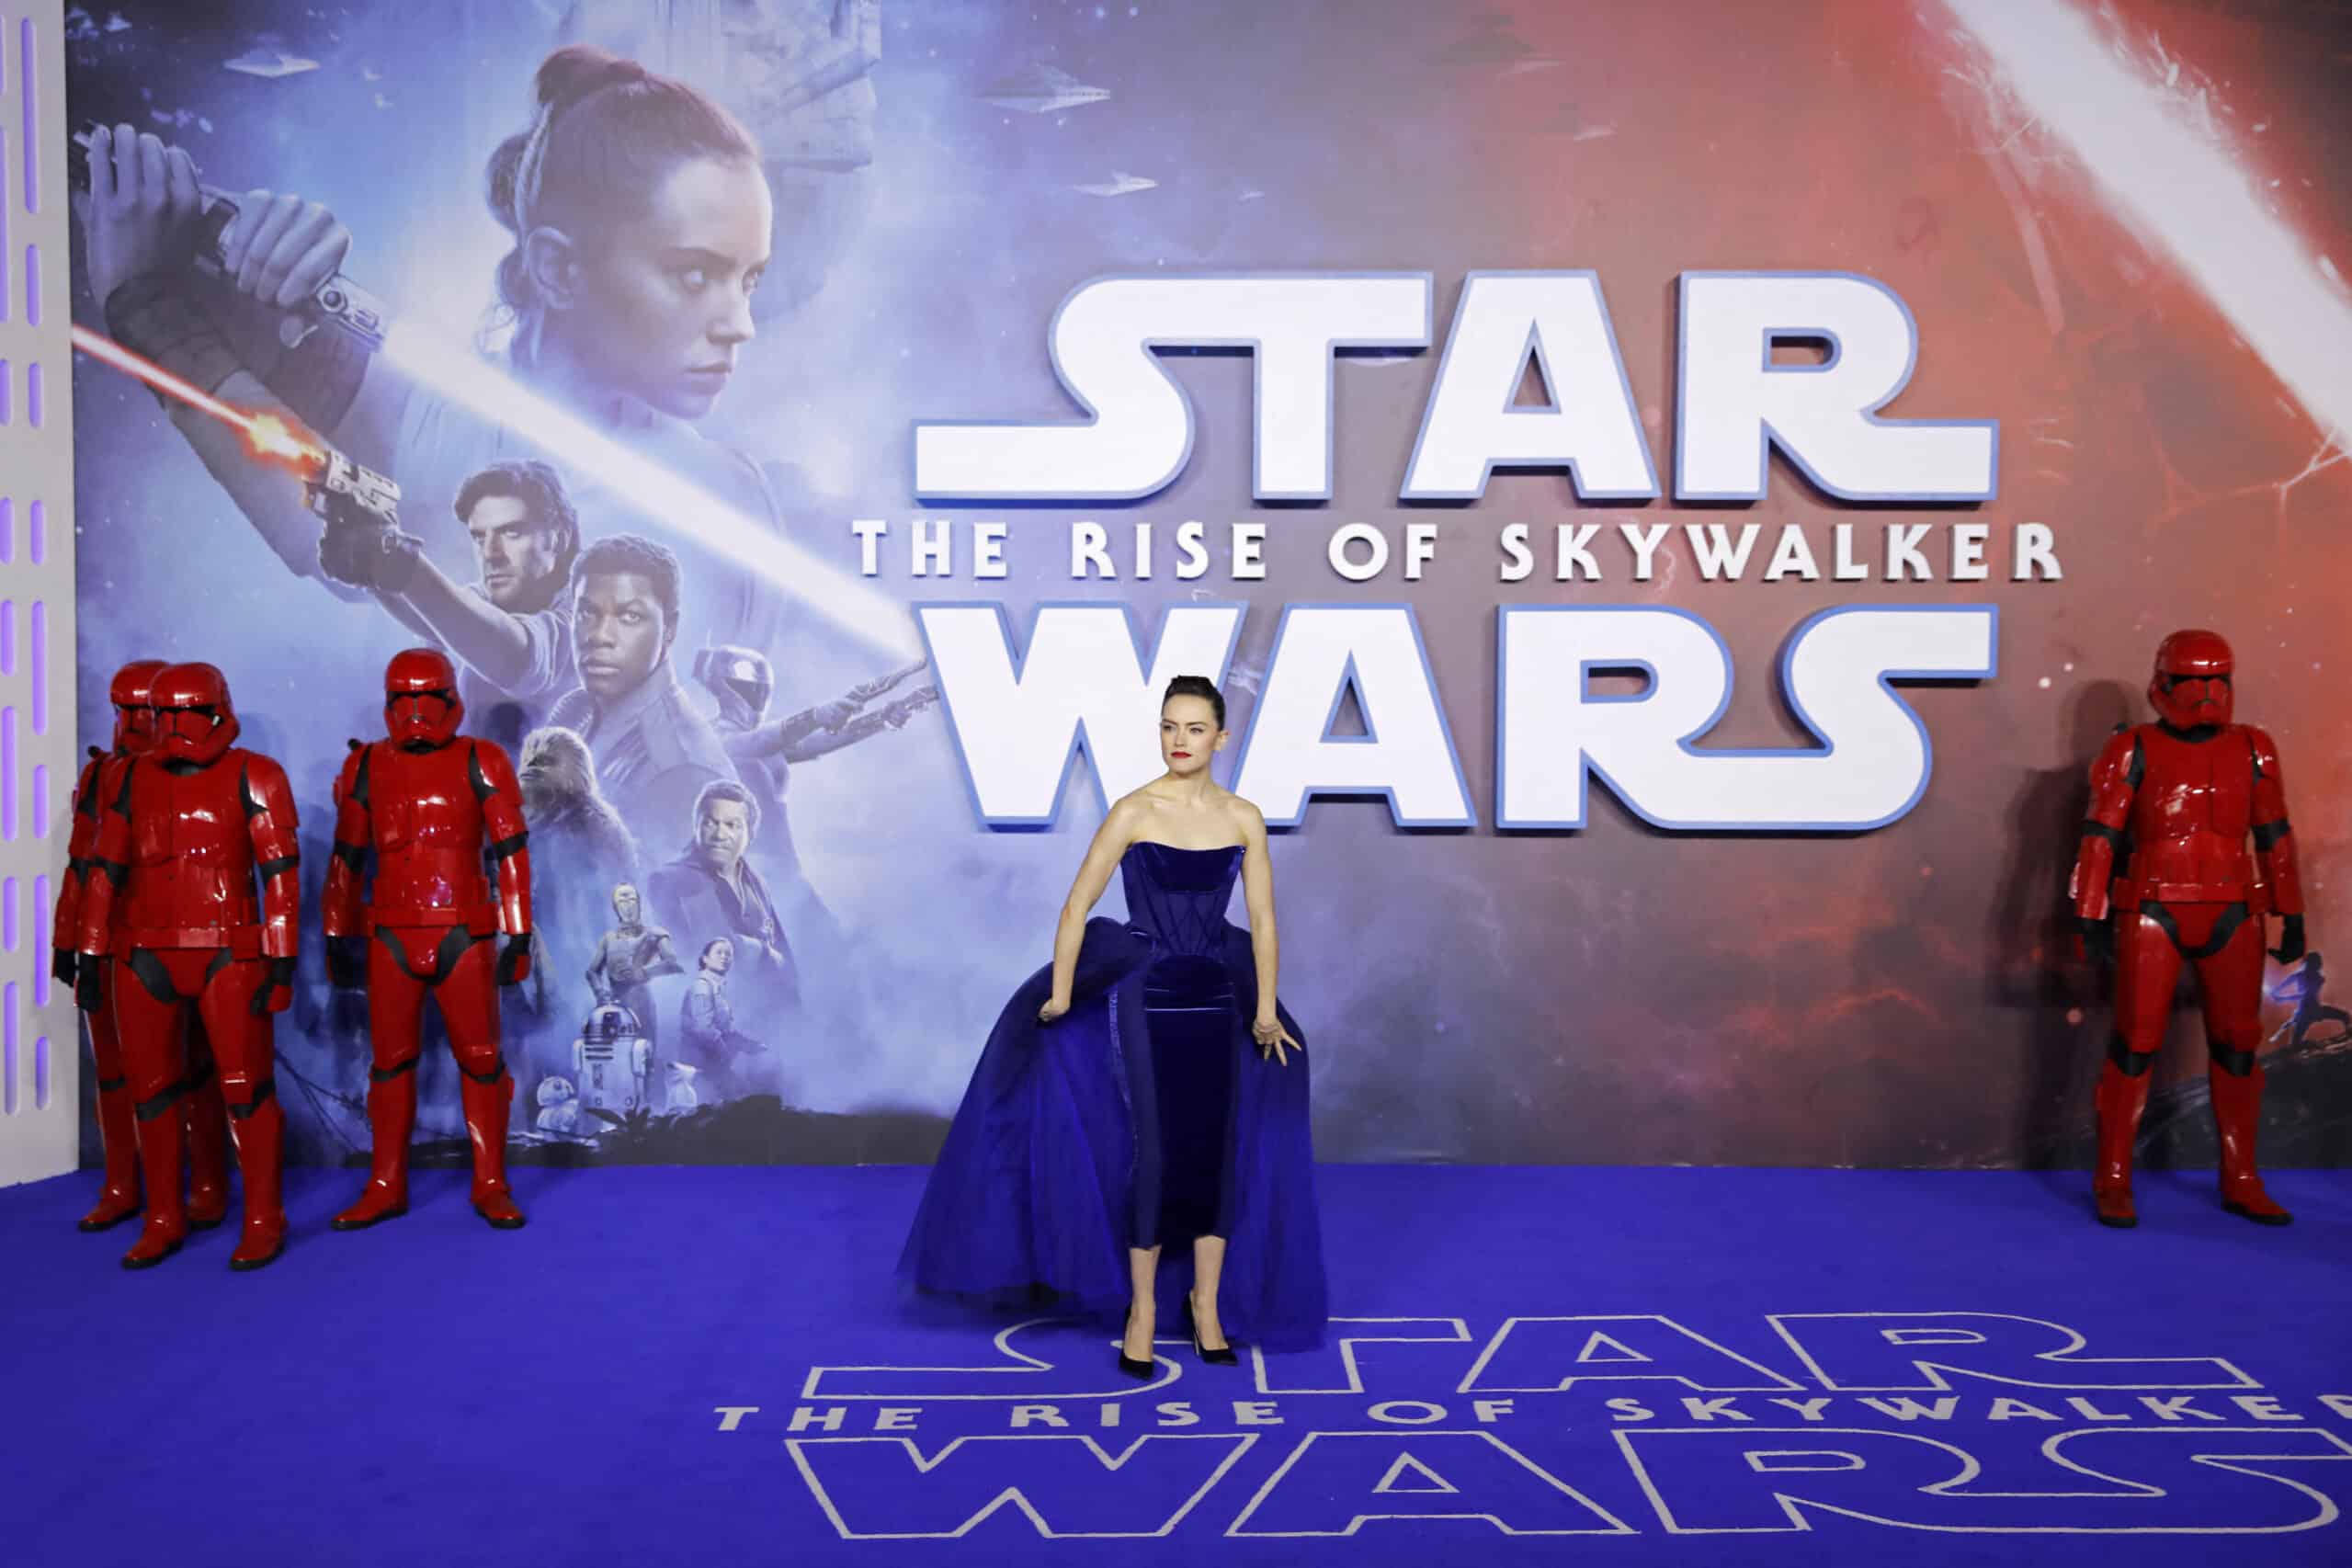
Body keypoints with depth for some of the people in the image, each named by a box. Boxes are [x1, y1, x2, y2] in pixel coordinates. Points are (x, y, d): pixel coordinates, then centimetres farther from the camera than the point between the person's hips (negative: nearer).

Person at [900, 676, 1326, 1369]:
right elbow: (1077, 907, -7)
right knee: (1153, 1149, -2)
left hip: (1217, 998, 3)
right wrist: (1060, 995, -6)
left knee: (1220, 1150, 7)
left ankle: (1207, 1301, 23)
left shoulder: (1244, 818, 0)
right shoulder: (1134, 811, -9)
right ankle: (1142, 1309, 15)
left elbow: (1262, 919, 5)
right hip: (1145, 997, -3)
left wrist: (1265, 1010, 6)